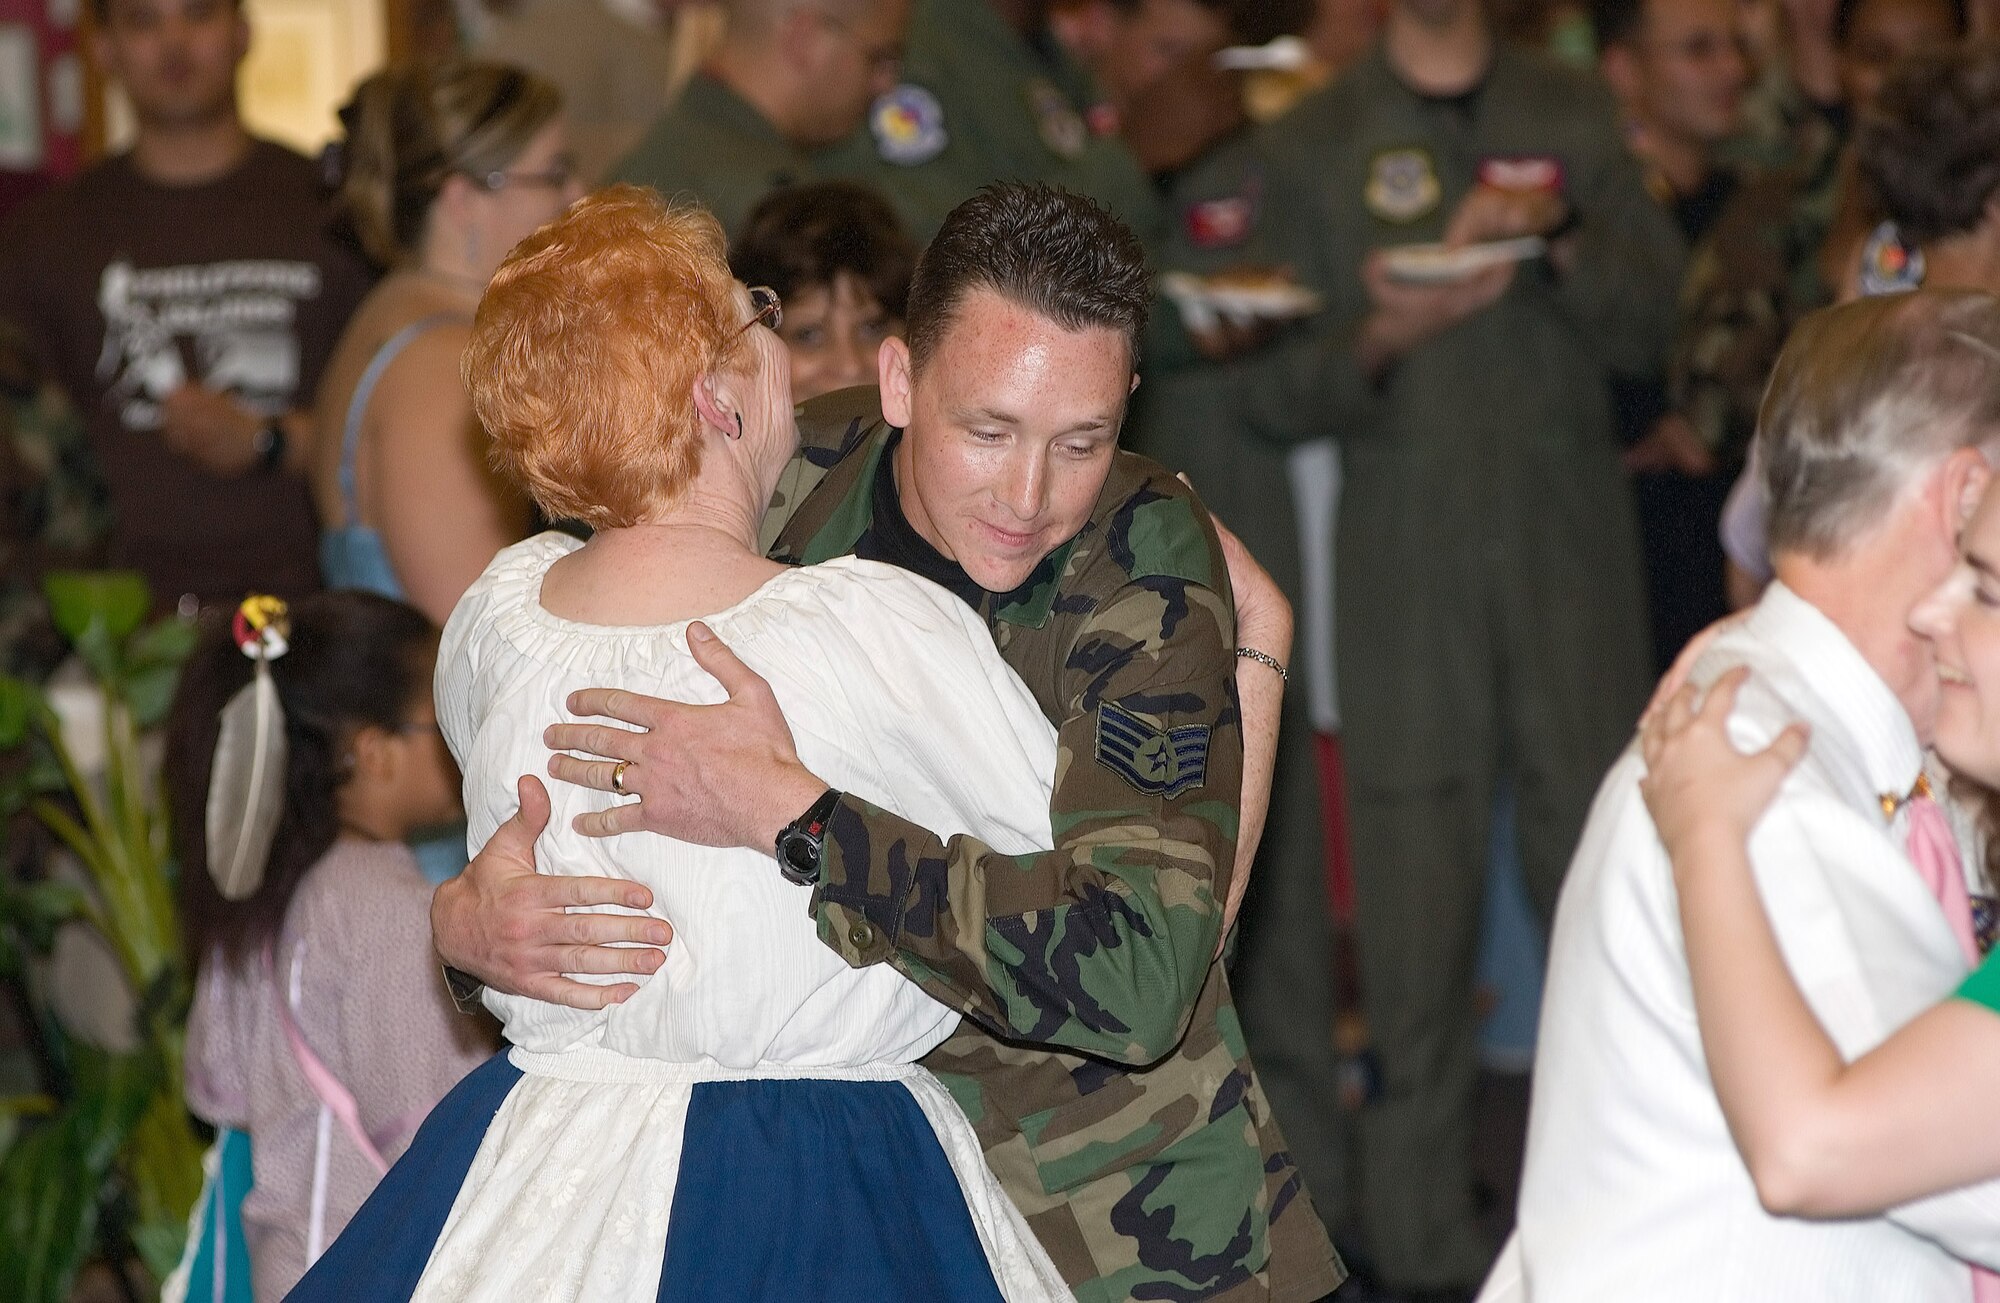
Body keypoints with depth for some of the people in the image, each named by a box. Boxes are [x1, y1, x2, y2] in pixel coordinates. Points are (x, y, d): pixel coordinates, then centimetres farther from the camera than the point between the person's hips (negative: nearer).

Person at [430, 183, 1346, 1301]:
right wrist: (466, 915, -22)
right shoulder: (775, 493, -13)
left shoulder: (1147, 560, -22)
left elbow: (1135, 982, -33)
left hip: (1100, 1202, -2)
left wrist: (791, 812, -36)